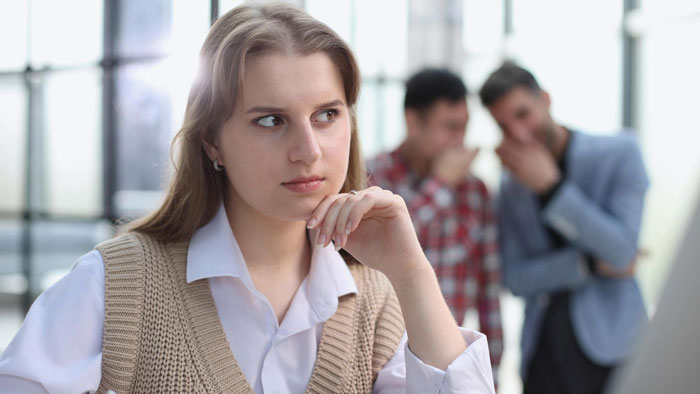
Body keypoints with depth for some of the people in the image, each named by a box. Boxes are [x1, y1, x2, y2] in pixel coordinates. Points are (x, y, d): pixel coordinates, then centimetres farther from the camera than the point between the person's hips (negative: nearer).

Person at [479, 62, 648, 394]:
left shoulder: (619, 153, -1)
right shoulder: (511, 188, 10)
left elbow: (622, 250, -11)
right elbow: (515, 279, 2)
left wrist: (551, 187, -13)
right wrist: (592, 265, -11)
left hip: (609, 348, -3)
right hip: (541, 351, 3)